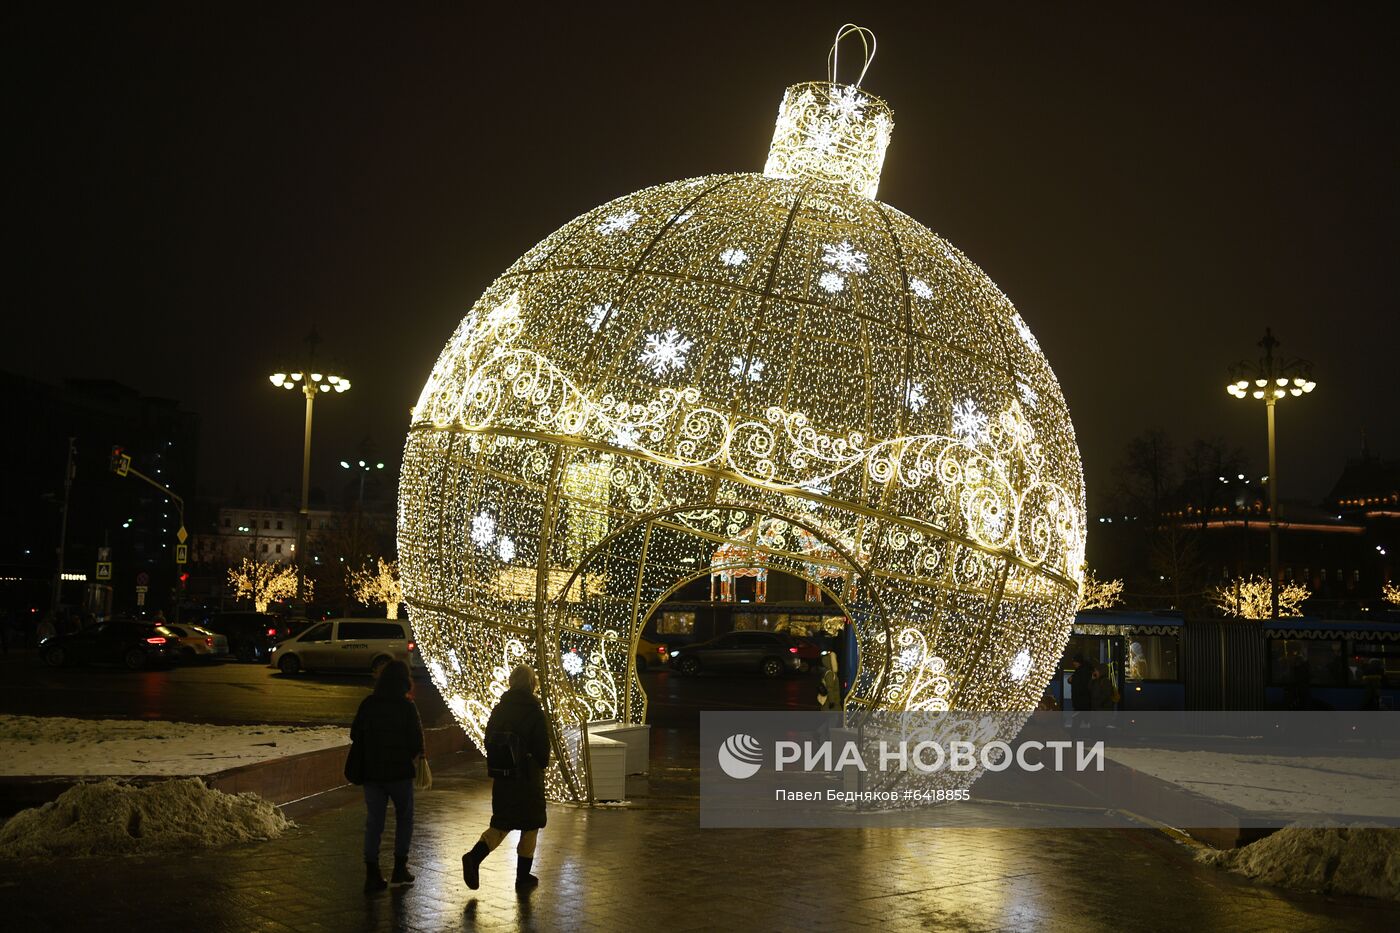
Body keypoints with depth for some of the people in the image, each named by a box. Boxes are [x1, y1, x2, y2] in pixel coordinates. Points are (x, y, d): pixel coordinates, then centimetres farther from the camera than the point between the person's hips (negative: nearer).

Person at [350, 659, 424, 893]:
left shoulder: (367, 704, -1)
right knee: (404, 818, 14)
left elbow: (355, 735, 5)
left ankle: (372, 874, 3)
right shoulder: (406, 707, -13)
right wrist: (412, 756, 9)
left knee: (374, 821, 8)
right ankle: (400, 869, 14)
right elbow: (417, 742, -11)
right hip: (399, 771, -3)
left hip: (371, 771, 3)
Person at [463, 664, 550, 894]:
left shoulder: (498, 709, 3)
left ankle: (474, 858, -7)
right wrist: (541, 765, 8)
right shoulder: (534, 712, -13)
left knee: (501, 823, 15)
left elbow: (488, 742, 8)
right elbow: (543, 747, -12)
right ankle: (523, 878, 16)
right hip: (528, 779, -4)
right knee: (530, 826, 10)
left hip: (501, 777, 5)